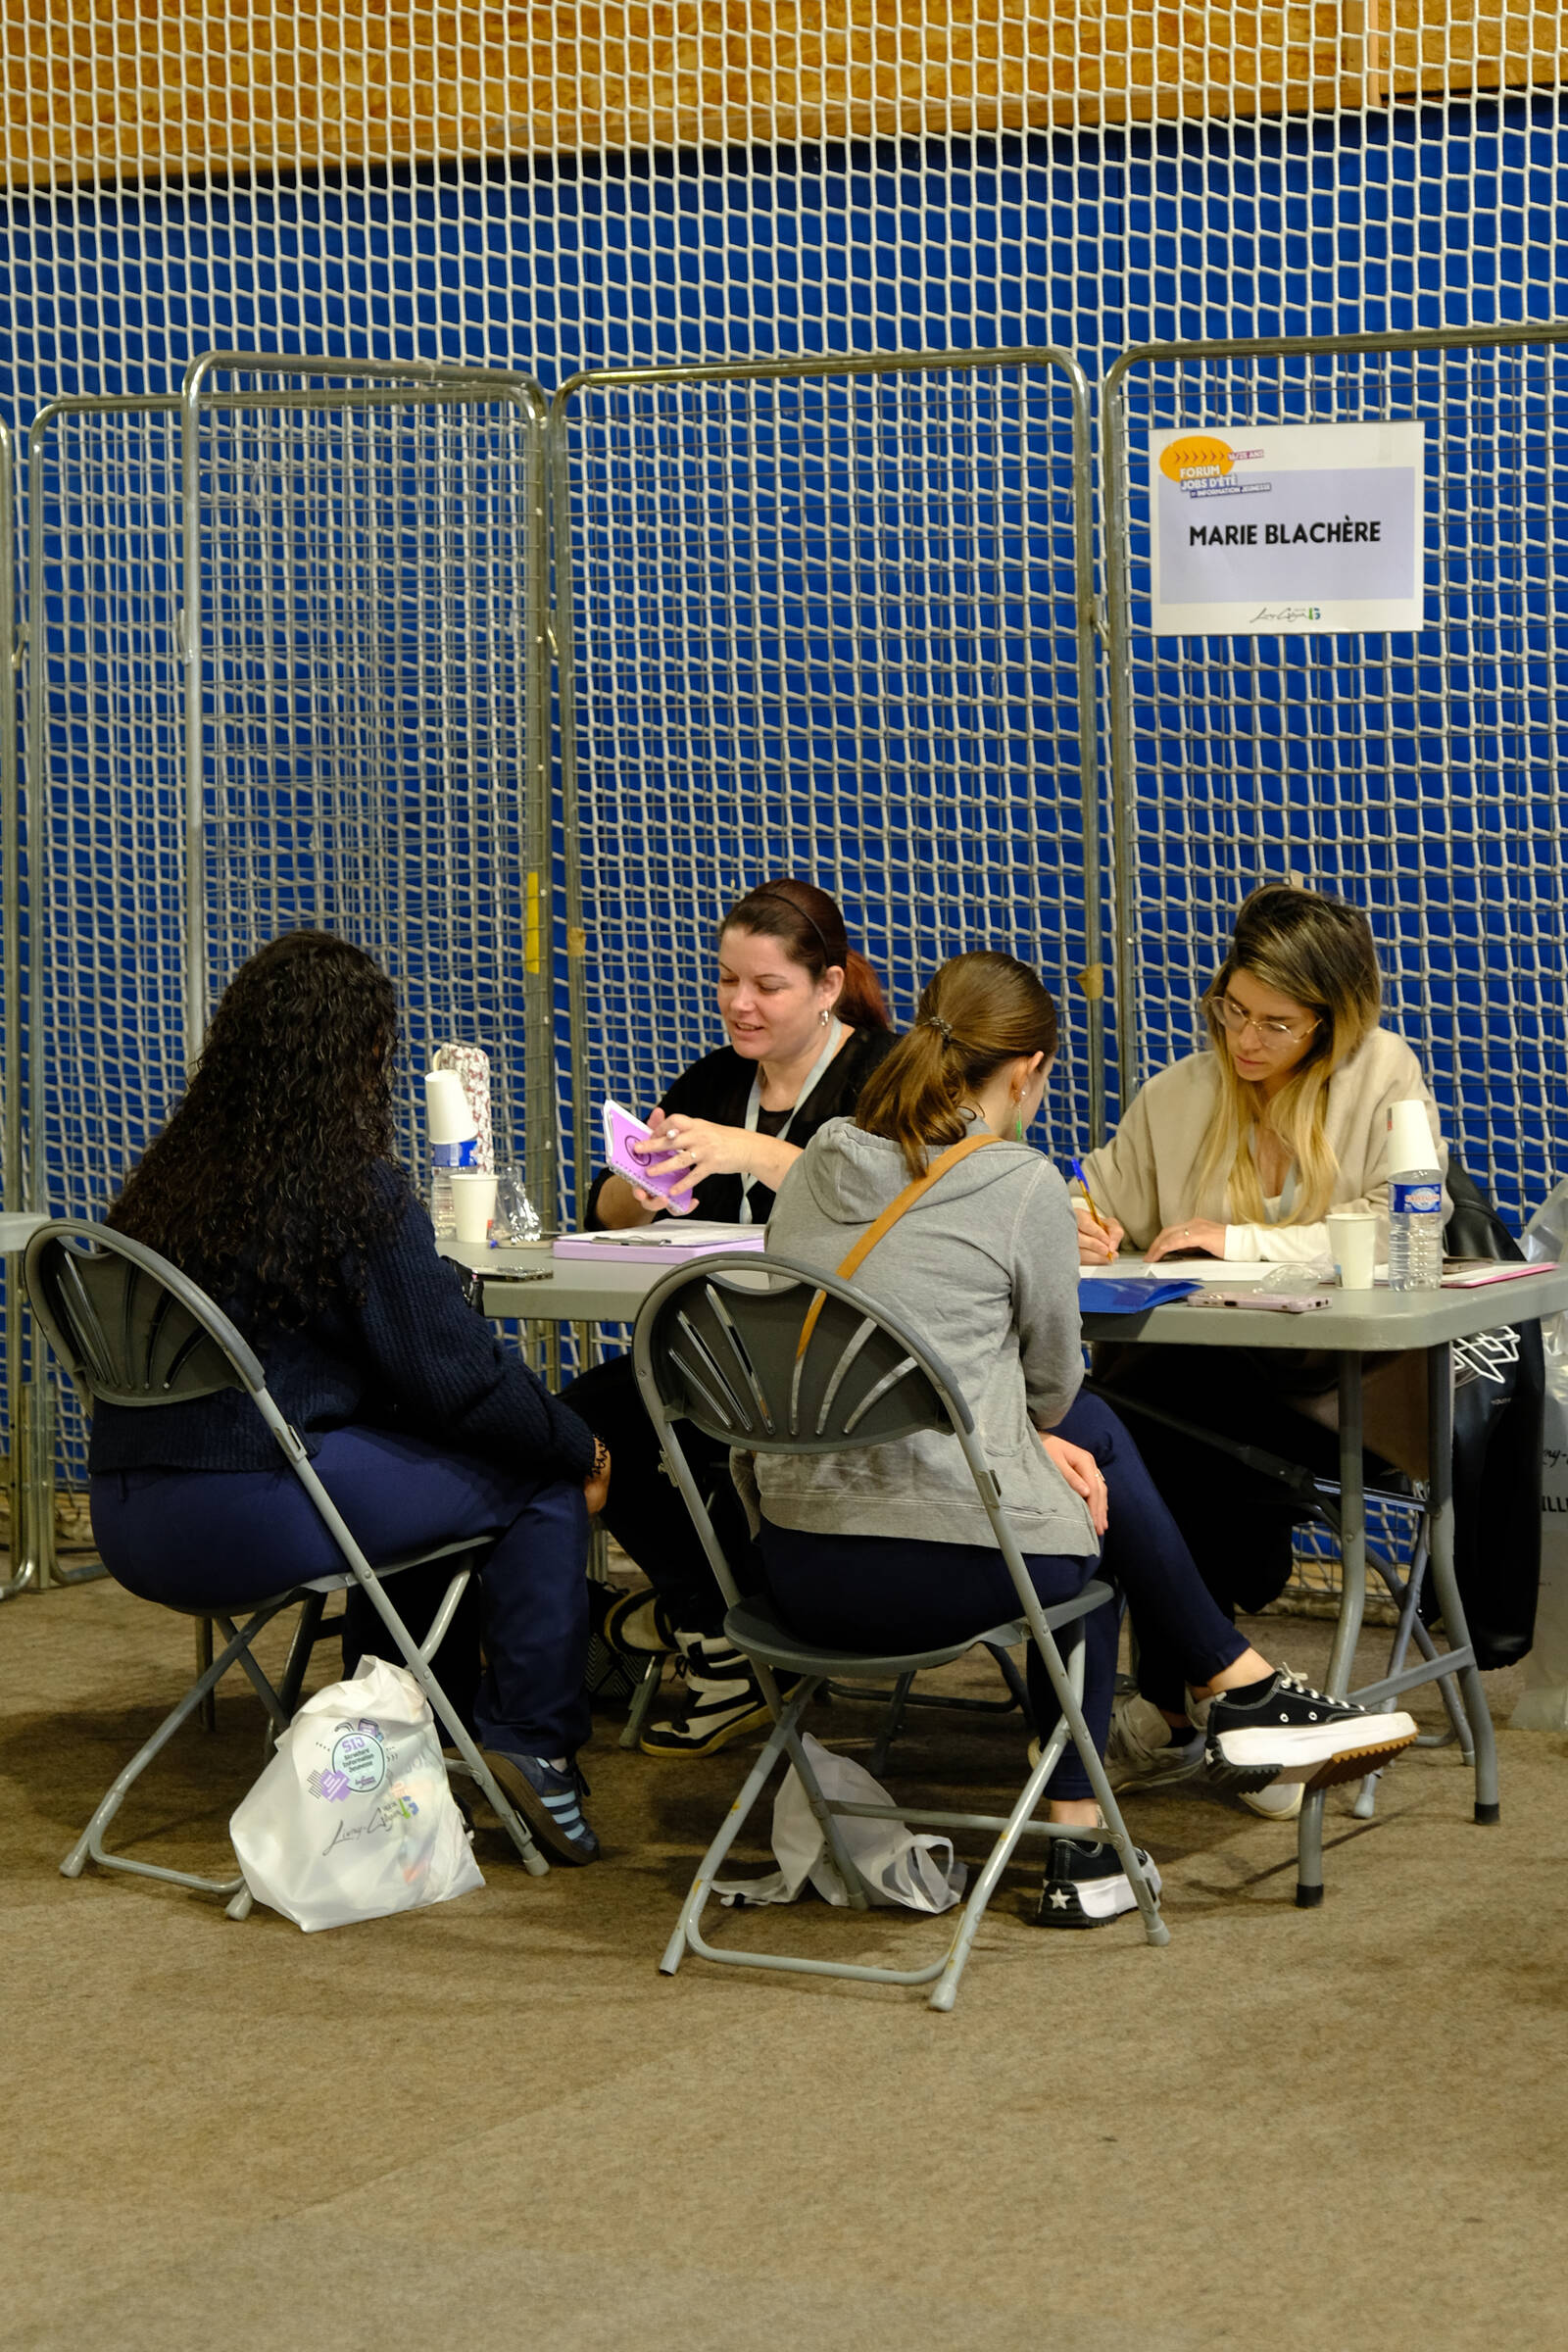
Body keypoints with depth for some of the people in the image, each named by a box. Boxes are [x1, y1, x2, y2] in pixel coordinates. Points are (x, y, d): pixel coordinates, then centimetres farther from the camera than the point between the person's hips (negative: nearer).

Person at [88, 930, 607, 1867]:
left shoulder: (167, 1179, 10)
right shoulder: (358, 1192, -11)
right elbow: (456, 1372, -8)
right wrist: (581, 1449, 9)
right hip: (254, 1516, -8)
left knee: (411, 1455, 31)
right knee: (544, 1478, 6)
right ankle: (533, 1744, 3)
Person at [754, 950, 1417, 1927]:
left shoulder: (815, 1171, 10)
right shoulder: (1020, 1184, -8)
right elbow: (1053, 1378, 5)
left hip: (799, 1570, 6)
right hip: (945, 1568, -6)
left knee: (1090, 1440, 28)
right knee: (1088, 1465, 27)